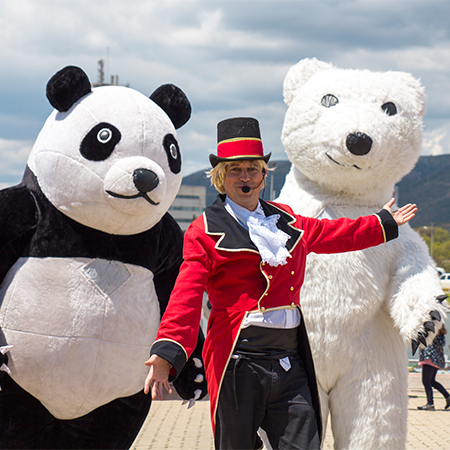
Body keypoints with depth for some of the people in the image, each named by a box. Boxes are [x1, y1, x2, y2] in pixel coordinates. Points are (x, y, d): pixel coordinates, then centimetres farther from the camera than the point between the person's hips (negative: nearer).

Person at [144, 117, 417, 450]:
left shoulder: (285, 220, 17)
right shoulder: (205, 231, 0)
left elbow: (334, 234, 35)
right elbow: (186, 297, -9)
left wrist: (385, 223, 47)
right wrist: (166, 354, -23)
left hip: (290, 363, 5)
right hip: (239, 363, -4)